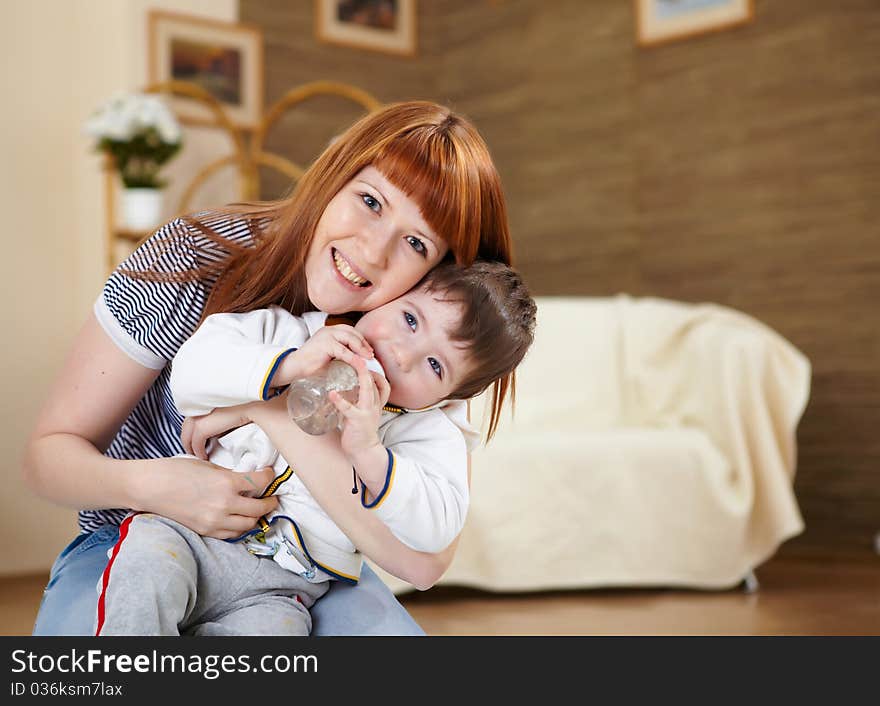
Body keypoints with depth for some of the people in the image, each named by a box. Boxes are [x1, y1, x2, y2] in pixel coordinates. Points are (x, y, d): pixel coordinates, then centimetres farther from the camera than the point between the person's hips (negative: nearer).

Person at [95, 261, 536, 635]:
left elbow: (435, 529, -14)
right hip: (188, 530, 1)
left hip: (277, 587, 0)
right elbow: (191, 374, -9)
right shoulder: (291, 332, 2)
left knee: (270, 626, -32)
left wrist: (369, 454, -27)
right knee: (147, 565, -31)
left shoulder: (429, 430, 1)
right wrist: (288, 365, -22)